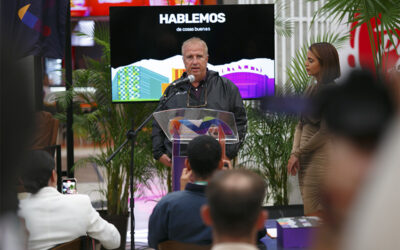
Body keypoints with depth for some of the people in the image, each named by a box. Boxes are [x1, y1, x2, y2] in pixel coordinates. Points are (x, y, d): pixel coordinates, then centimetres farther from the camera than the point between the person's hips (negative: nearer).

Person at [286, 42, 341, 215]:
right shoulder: (311, 89, 13)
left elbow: (324, 132, -16)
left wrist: (298, 153, -8)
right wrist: (294, 153, 0)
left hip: (321, 158, -8)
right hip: (306, 159, 8)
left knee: (313, 215, -7)